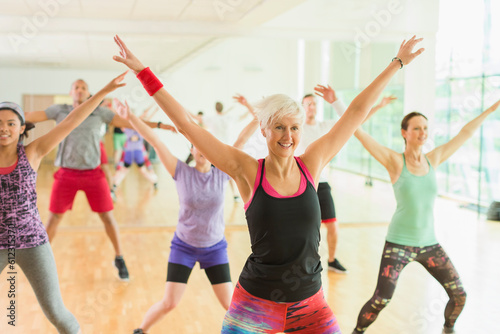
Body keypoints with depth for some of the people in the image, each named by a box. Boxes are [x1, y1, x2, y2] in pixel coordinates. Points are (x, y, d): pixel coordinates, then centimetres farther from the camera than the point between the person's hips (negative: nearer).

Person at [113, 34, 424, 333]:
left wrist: (397, 63, 10)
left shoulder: (311, 165, -3)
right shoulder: (248, 172, -9)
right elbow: (186, 124, -10)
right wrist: (142, 71, -9)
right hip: (255, 305, -2)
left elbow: (357, 112, 2)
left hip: (310, 306, 2)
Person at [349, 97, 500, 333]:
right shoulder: (394, 161, -9)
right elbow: (357, 130, -15)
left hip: (429, 243, 5)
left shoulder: (433, 159, 4)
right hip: (399, 243, -5)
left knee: (459, 294, 5)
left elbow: (465, 133, 13)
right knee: (380, 300, -11)